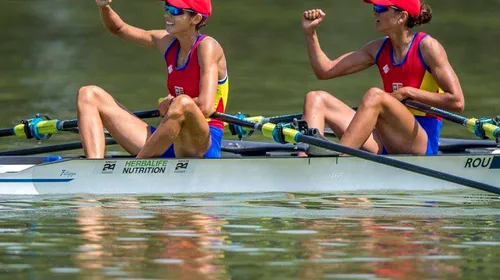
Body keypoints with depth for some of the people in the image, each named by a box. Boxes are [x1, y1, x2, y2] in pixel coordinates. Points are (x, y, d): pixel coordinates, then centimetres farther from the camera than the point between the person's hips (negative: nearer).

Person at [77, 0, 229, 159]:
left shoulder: (207, 46, -10)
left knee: (183, 103, -43)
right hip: (169, 142, 7)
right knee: (89, 95, -1)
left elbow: (205, 107, -23)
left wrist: (171, 105, -6)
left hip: (204, 144, -7)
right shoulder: (168, 42, 10)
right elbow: (119, 29, 21)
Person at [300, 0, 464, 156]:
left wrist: (408, 92, -10)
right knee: (316, 99, -5)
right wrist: (310, 33, 5)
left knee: (375, 95, -33)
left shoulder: (426, 46, -4)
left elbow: (457, 102, -10)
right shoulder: (379, 49, 14)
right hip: (385, 144, 7)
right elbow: (325, 71, 15)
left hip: (422, 142, -7)